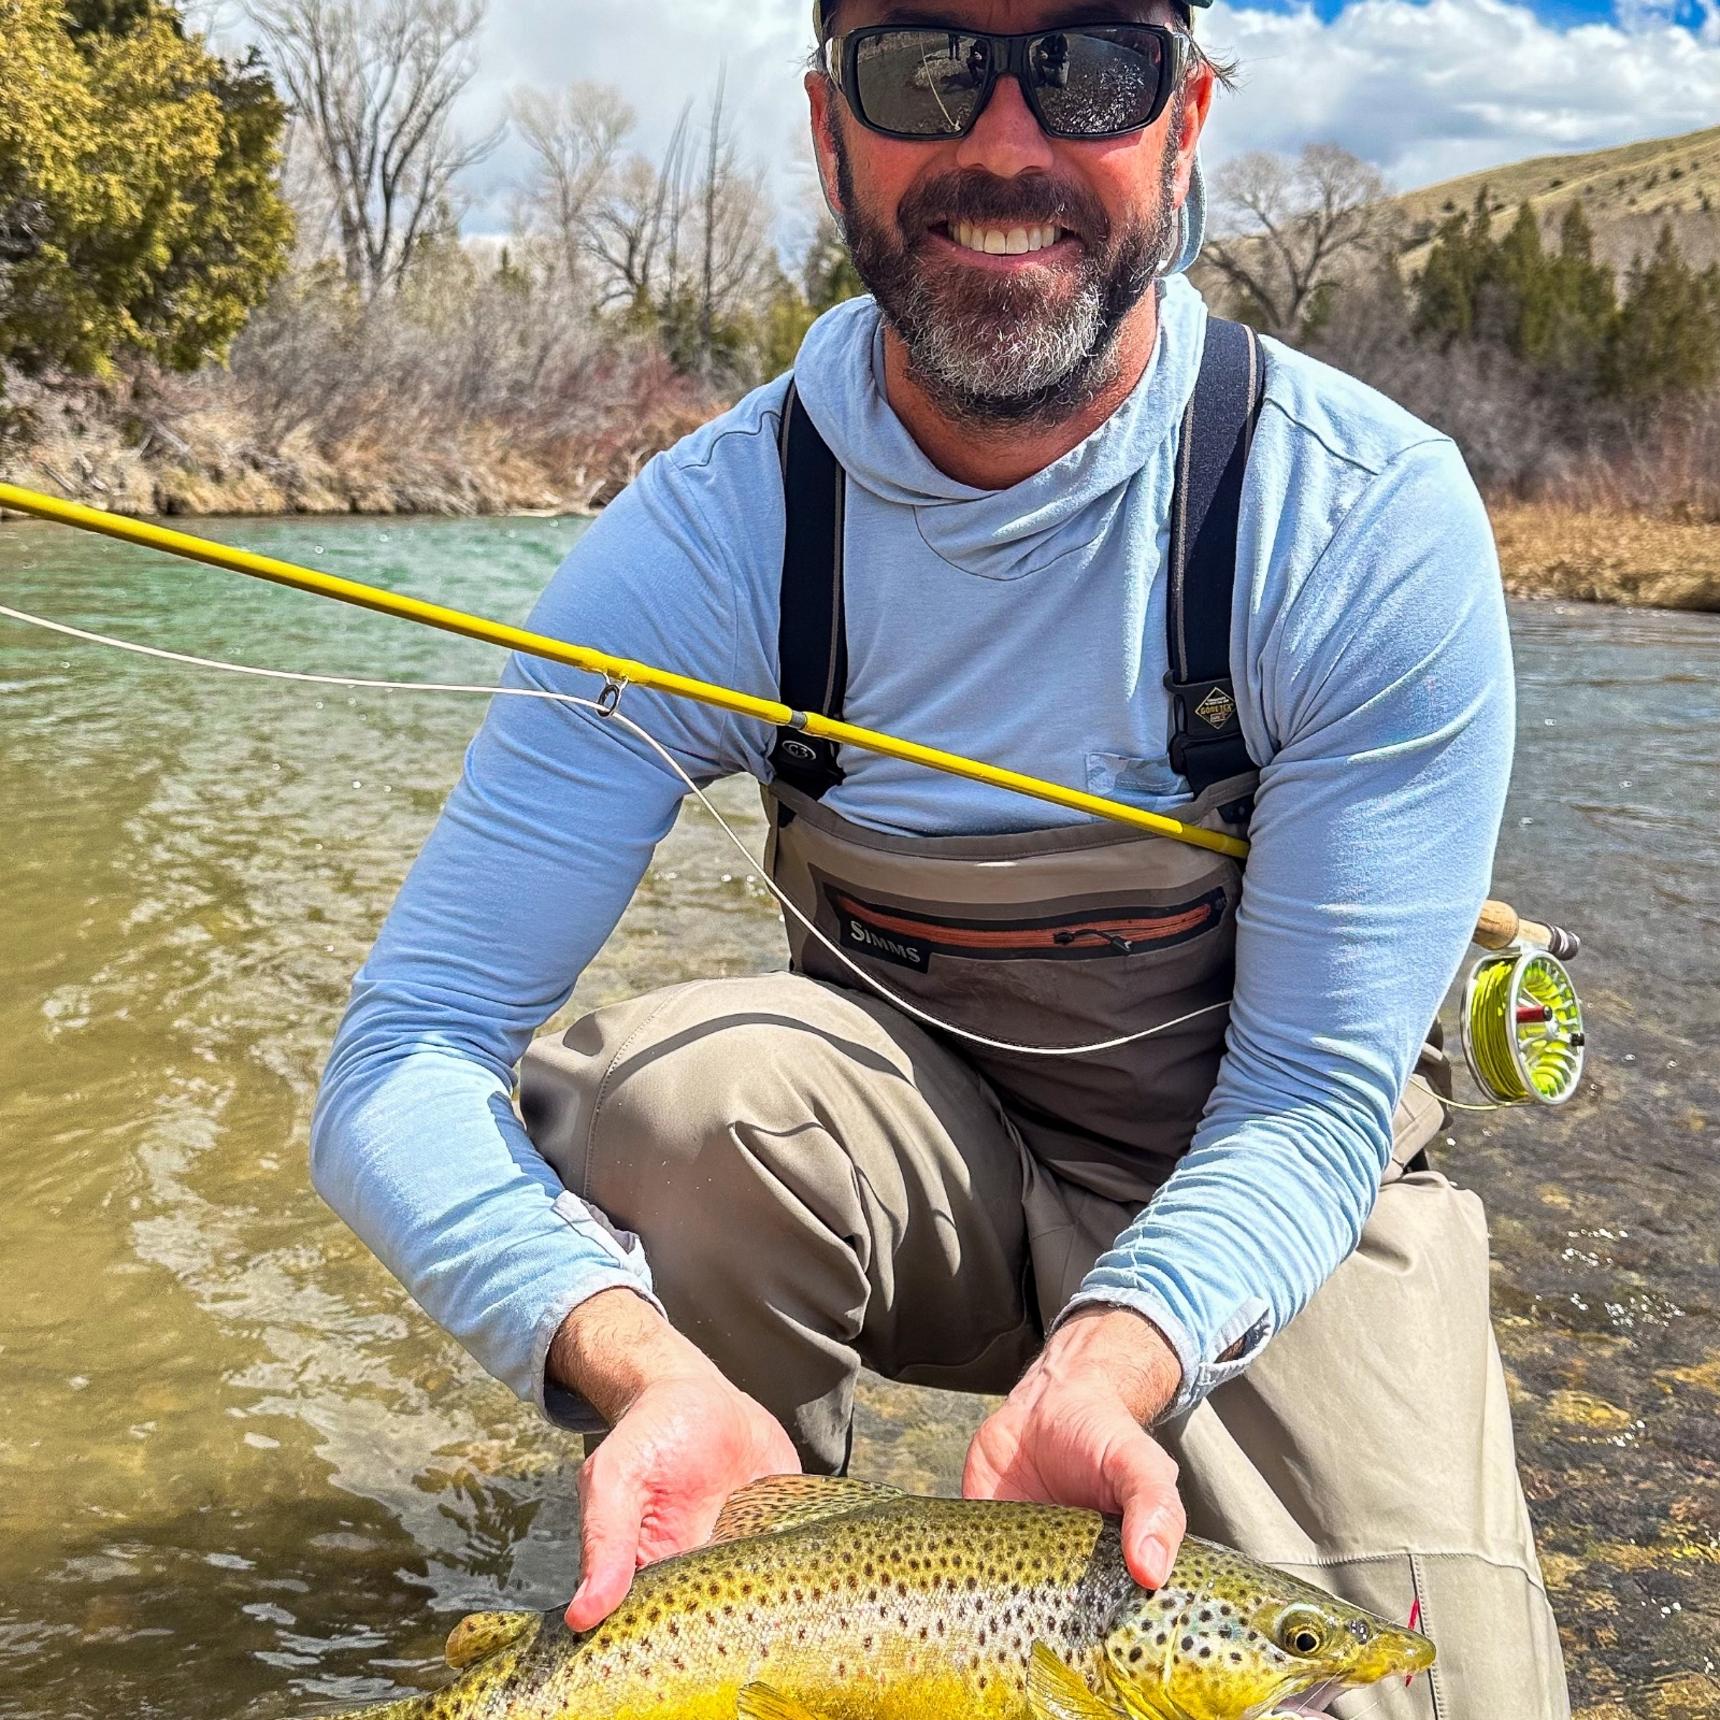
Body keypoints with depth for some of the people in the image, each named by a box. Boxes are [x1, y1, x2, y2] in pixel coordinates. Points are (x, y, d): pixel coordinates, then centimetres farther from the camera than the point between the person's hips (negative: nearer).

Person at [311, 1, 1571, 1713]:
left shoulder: (1374, 519, -20)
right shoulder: (709, 533, -18)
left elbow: (1318, 1096, -17)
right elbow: (405, 1064, -21)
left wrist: (1109, 1365, -36)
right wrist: (645, 1365, -40)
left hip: (1254, 1190, 0)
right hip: (904, 1153, 1)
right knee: (684, 1082, -31)